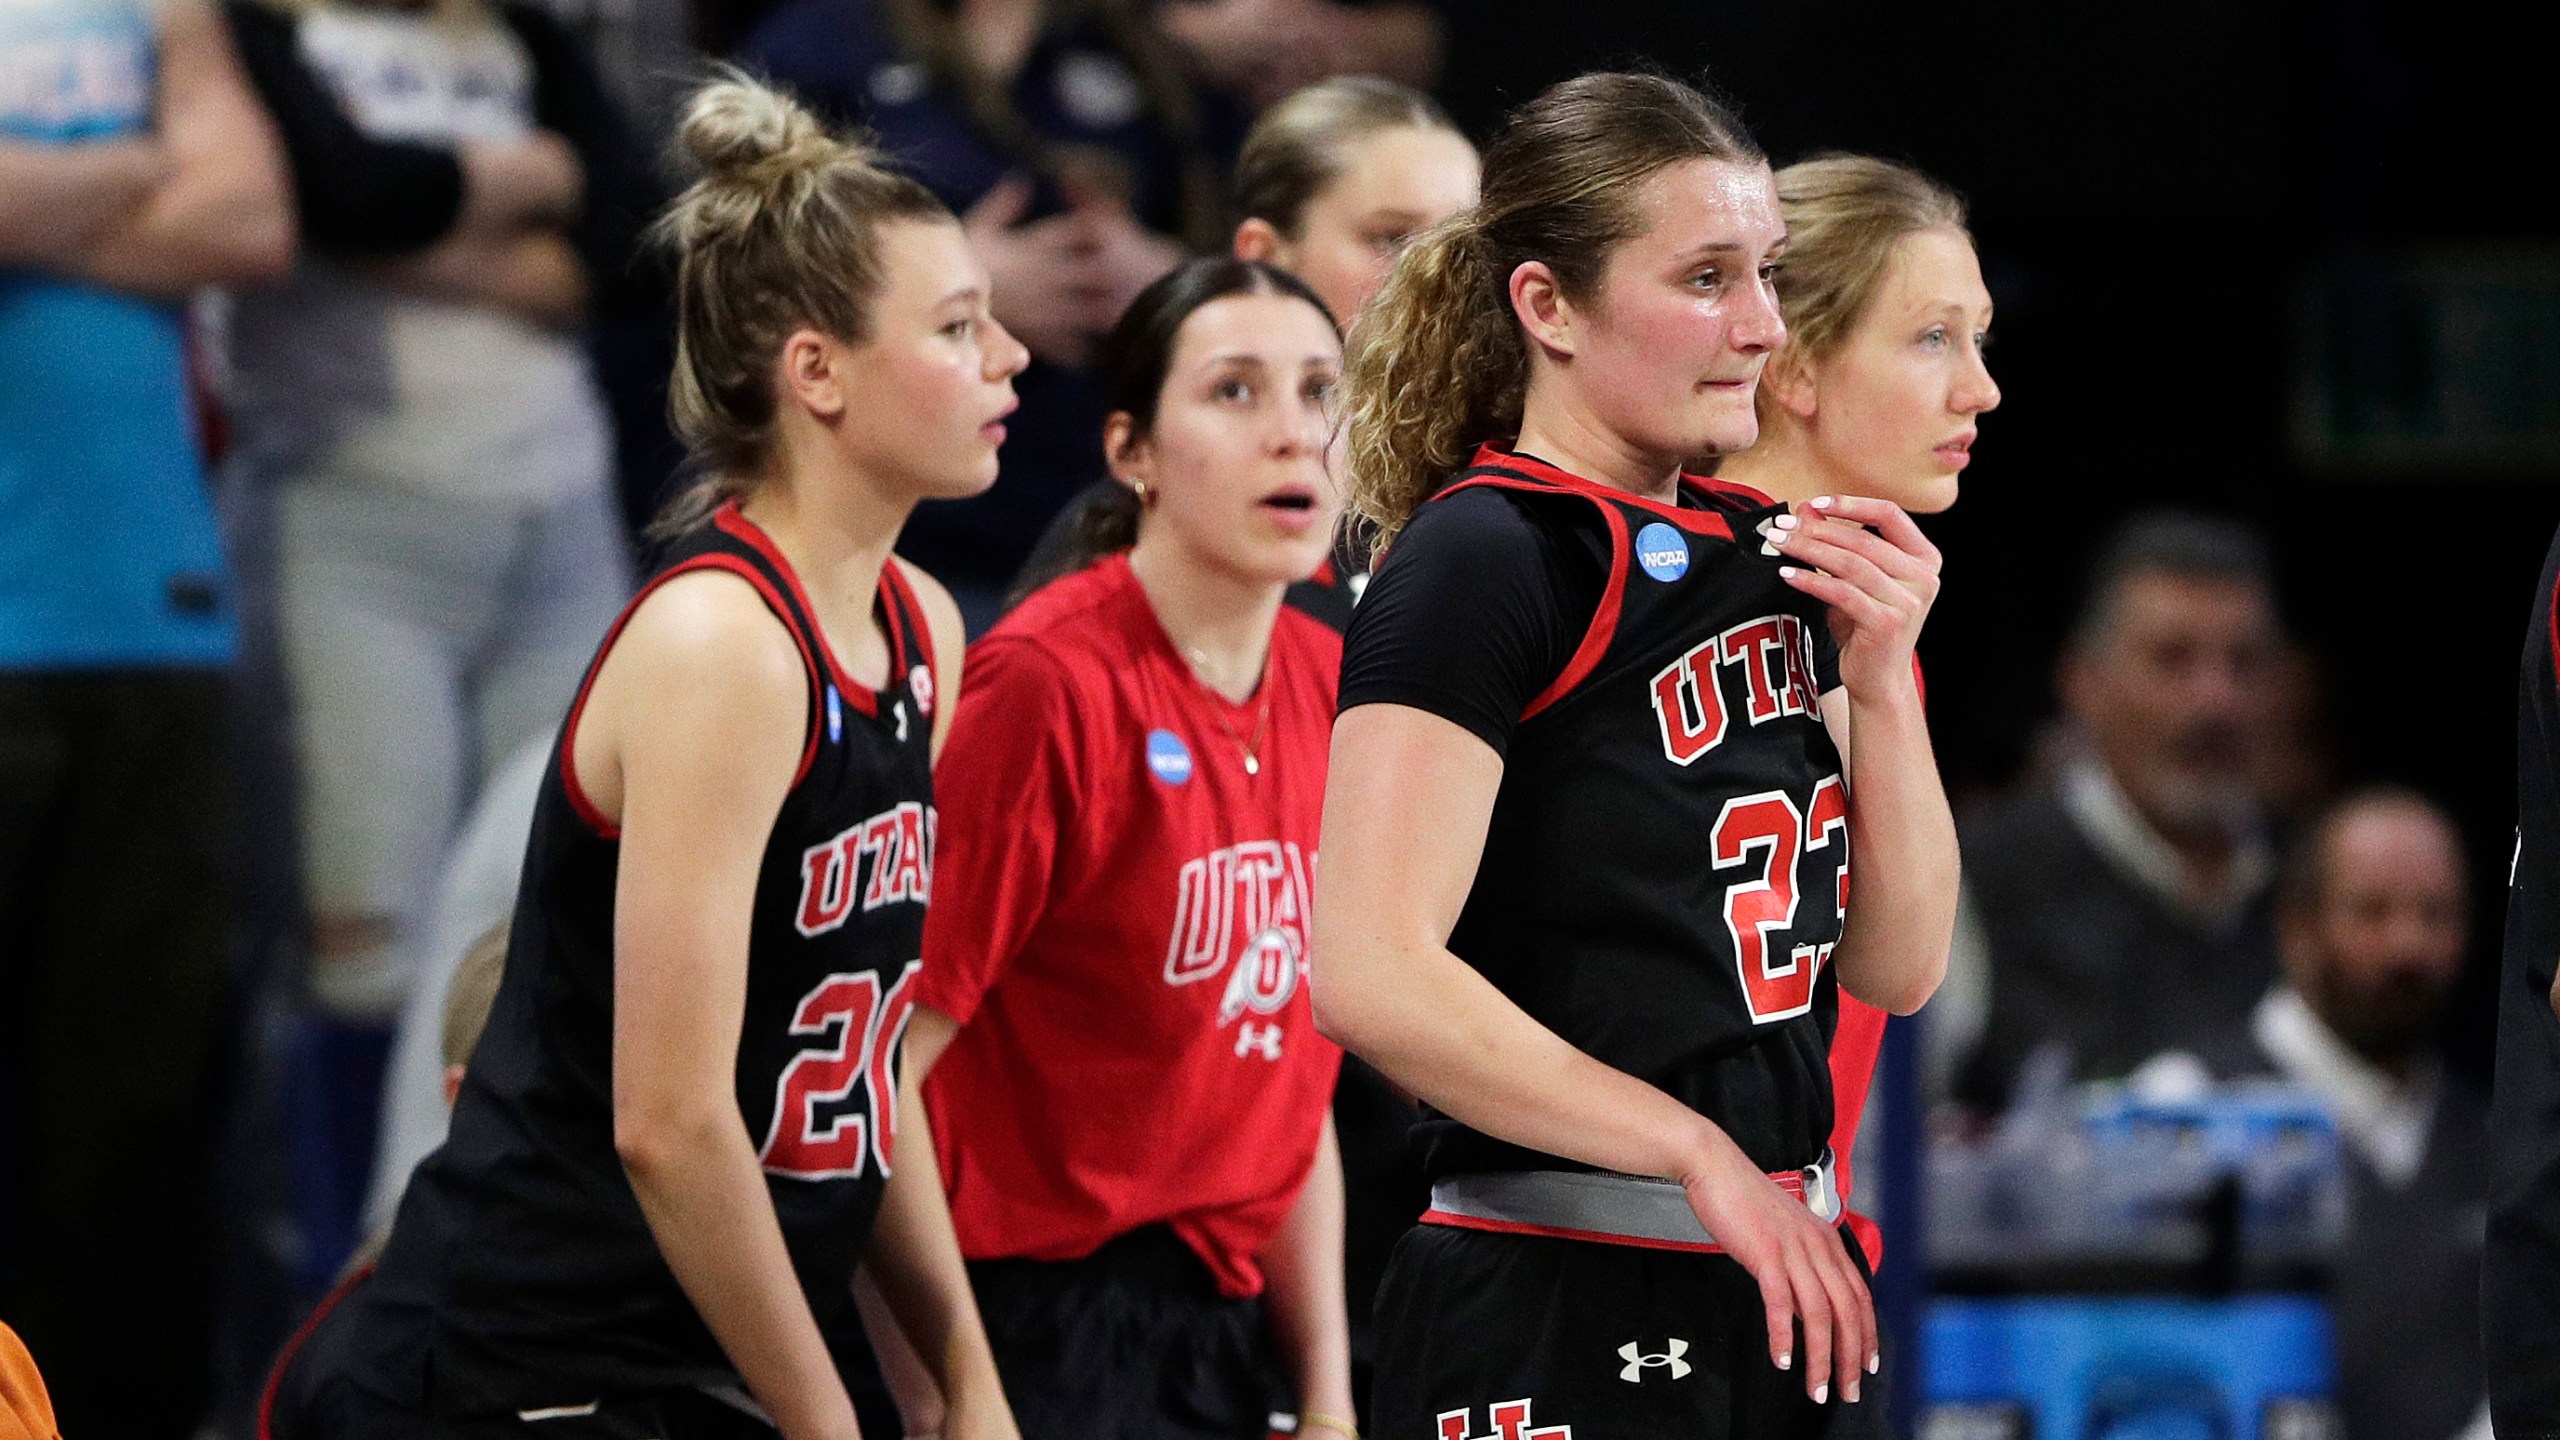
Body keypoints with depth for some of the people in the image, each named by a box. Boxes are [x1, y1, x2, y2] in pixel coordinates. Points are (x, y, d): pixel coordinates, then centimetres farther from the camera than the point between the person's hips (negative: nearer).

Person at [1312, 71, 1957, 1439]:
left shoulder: (1768, 558, 12)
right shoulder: (1479, 564, -11)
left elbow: (1894, 967, 12)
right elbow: (1370, 975, -22)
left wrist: (1880, 680, -3)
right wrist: (1699, 1152, -18)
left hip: (1778, 1303, 7)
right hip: (1556, 1324, -7)